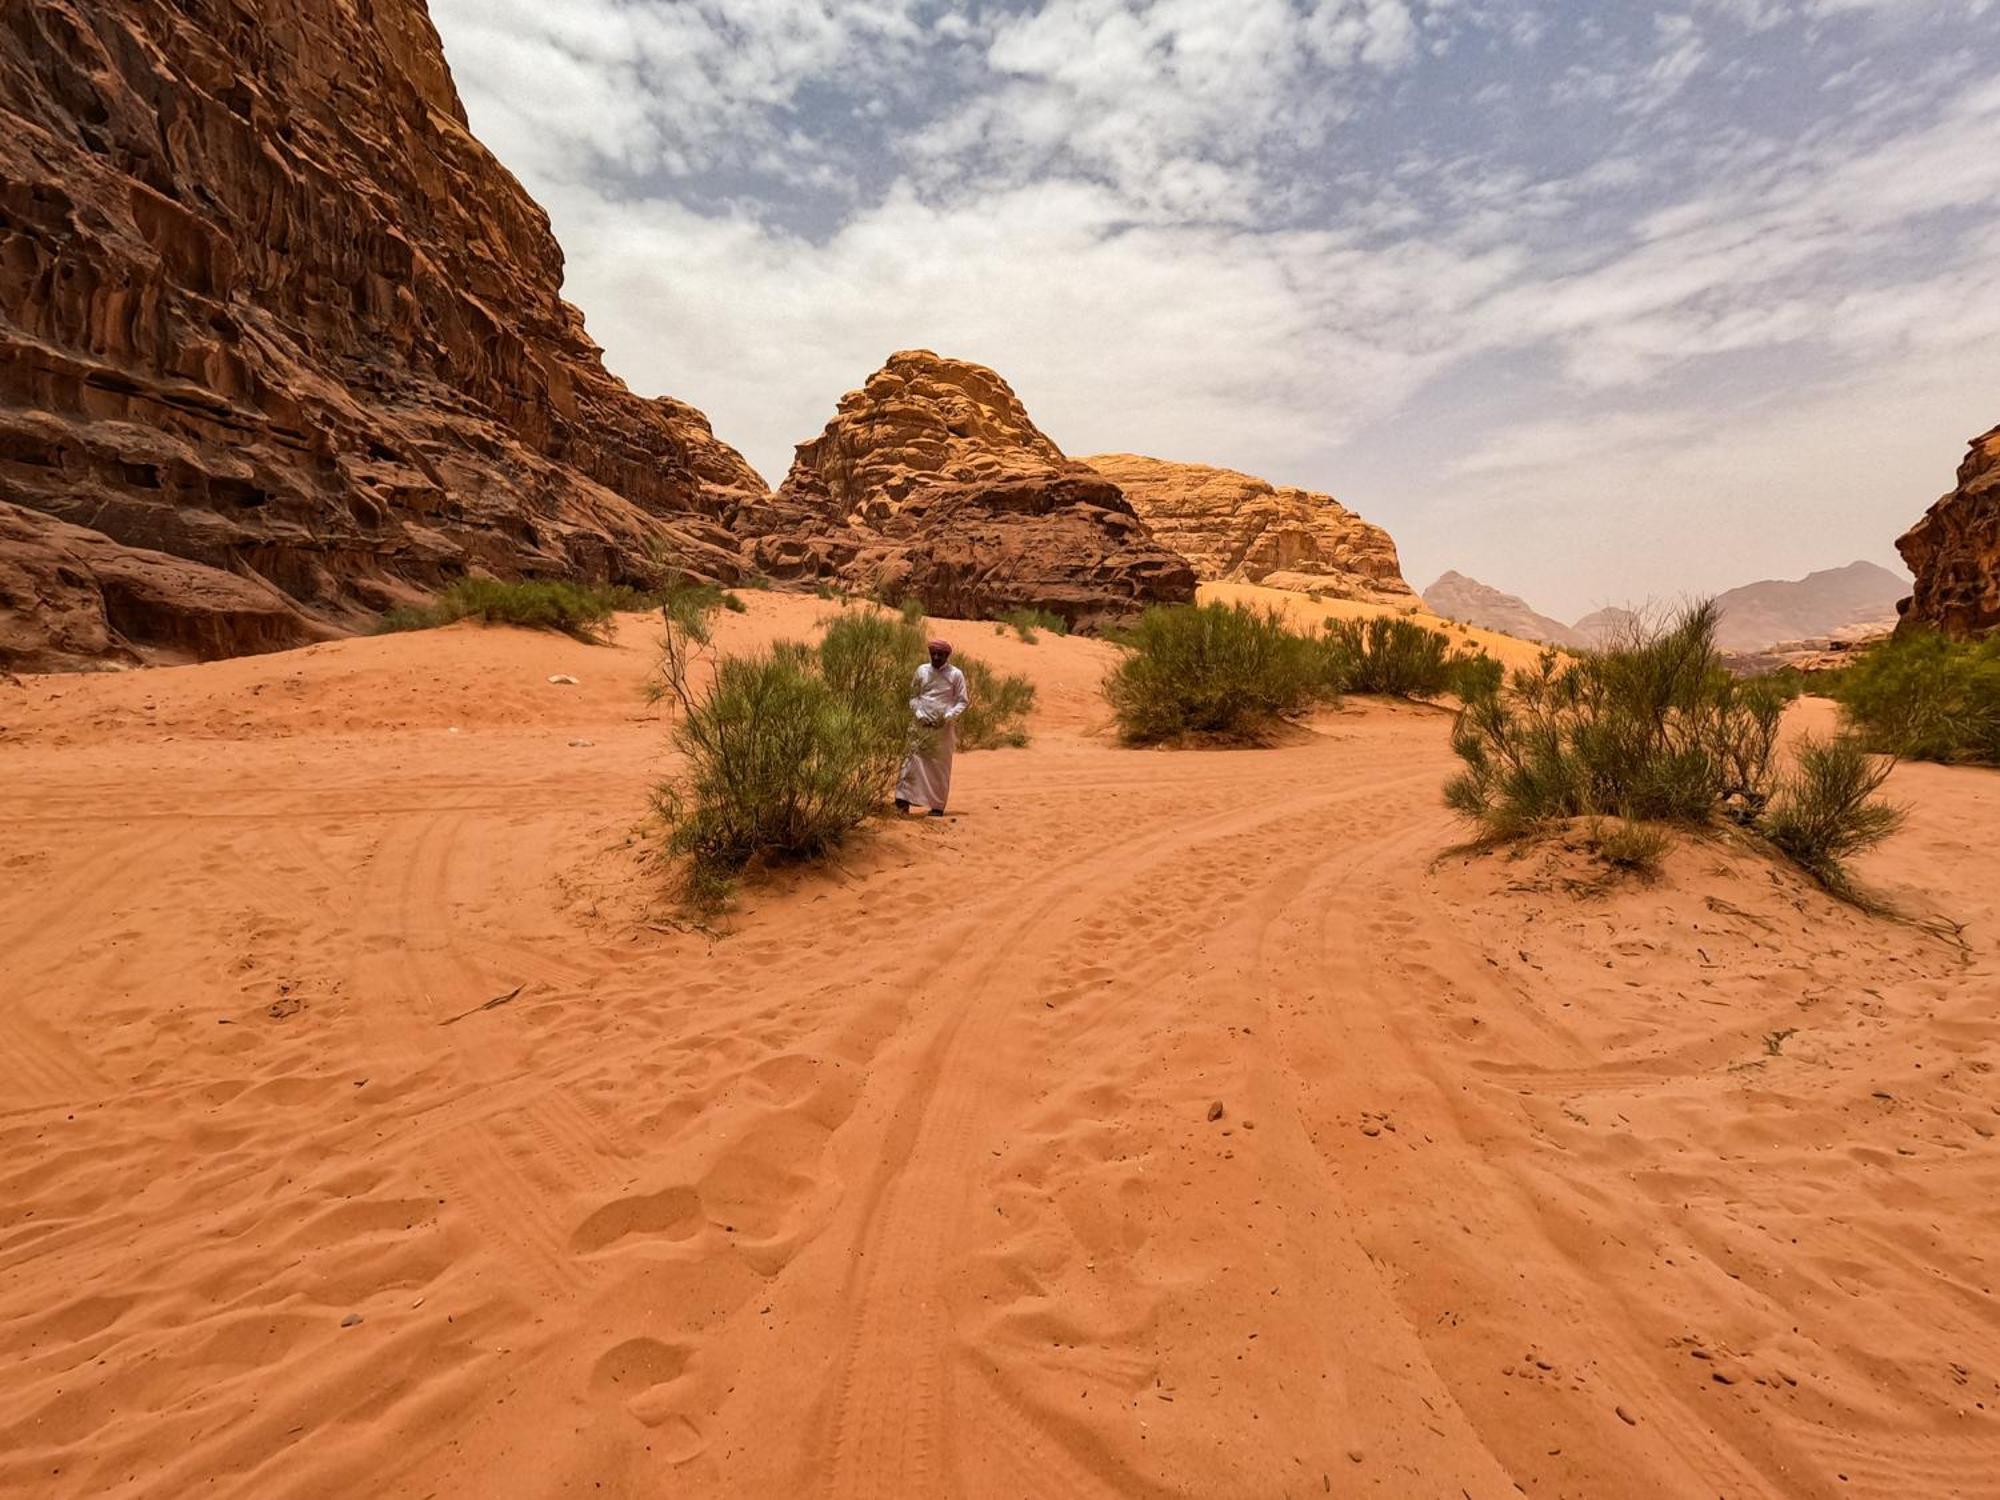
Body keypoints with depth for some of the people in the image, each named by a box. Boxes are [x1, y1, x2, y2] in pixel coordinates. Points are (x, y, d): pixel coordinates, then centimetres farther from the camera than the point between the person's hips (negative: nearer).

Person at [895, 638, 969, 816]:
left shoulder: (955, 675, 0)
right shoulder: (922, 671, 7)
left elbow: (962, 701, 1)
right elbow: (913, 696, 12)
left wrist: (949, 716, -16)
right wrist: (919, 714, -6)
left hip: (944, 728, -2)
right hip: (922, 725, 2)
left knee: (941, 767, 3)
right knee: (913, 761, -6)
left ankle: (938, 806, 10)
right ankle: (903, 800, -7)